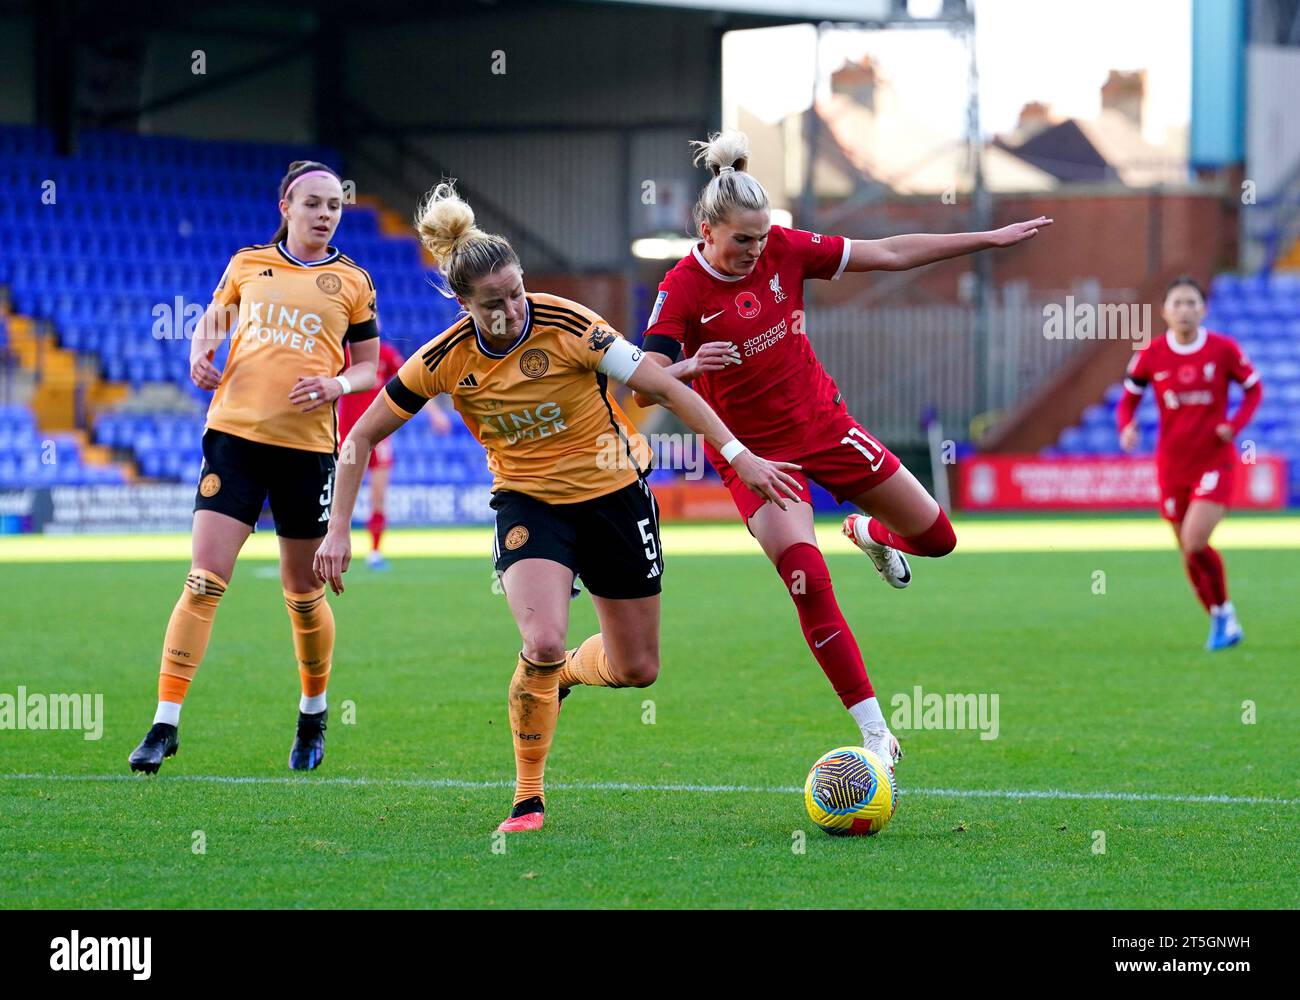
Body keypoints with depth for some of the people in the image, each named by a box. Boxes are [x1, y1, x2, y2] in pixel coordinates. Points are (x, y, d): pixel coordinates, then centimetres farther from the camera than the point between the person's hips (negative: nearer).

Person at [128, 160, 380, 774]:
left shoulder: (352, 282, 8)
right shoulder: (247, 264, 10)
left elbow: (369, 366, 12)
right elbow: (211, 321, 23)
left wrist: (338, 384, -9)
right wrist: (200, 354, 1)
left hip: (308, 443, 0)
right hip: (235, 431, 0)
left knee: (303, 595, 8)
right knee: (204, 582, -10)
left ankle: (313, 714, 32)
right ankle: (165, 724, -8)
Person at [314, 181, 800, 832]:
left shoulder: (566, 325, -22)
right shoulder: (444, 361, -16)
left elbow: (665, 389, -17)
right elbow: (363, 437, -4)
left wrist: (739, 455, -21)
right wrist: (338, 531, -10)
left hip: (613, 490, 0)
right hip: (528, 502, 0)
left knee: (636, 670, 7)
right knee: (543, 642, -26)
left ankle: (557, 676, 43)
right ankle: (527, 799, -7)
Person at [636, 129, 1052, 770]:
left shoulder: (783, 249, -9)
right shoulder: (682, 290, -19)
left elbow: (888, 255, -2)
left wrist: (987, 239, 0)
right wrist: (687, 366, -45)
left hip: (822, 423, 5)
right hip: (754, 452, -5)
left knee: (935, 537, 9)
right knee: (807, 580, -21)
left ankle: (868, 534, 47)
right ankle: (874, 731, -12)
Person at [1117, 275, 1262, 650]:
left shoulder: (1223, 349, -7)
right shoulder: (1151, 355, -3)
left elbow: (1254, 387, 6)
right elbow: (1128, 398, 7)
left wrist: (1235, 424, -10)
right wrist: (1126, 426, -14)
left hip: (1215, 461, -3)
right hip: (1172, 465, 3)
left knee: (1194, 543, -21)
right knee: (1189, 552, 8)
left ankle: (1224, 613, -1)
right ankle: (1221, 620, 27)